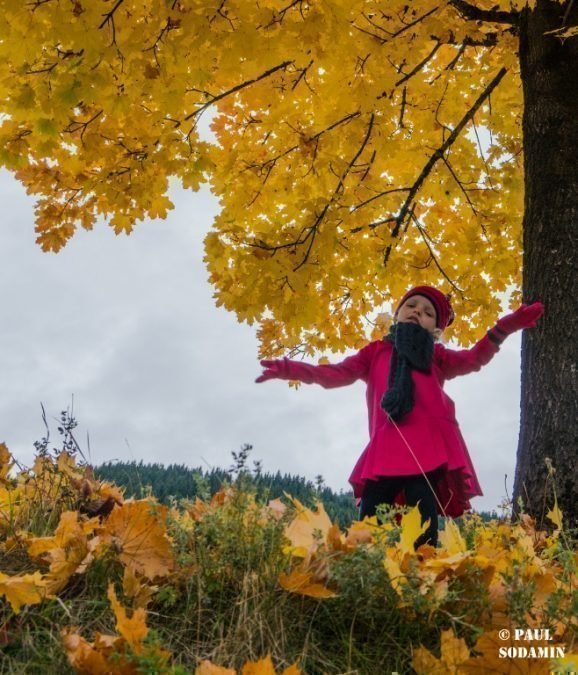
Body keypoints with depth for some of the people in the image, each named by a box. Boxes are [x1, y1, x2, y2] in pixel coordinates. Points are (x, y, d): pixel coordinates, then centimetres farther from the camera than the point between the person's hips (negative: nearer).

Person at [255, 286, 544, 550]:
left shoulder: (436, 356, 23)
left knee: (423, 523, -10)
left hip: (428, 448, -1)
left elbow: (474, 358, 9)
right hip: (386, 449, 1)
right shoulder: (376, 351, 25)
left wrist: (504, 327, -7)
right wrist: (290, 369, 3)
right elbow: (338, 373, 17)